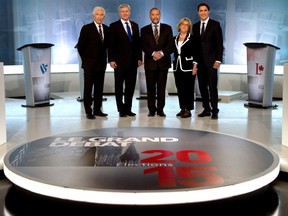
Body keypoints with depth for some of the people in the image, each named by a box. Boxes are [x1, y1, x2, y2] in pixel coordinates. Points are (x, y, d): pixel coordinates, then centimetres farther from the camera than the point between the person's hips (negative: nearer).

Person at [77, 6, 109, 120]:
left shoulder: (106, 29, 7)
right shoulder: (86, 28, -6)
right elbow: (80, 46, -3)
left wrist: (104, 58, 9)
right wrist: (85, 59, 0)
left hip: (101, 63, 4)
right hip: (89, 63, -4)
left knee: (99, 88, 7)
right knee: (88, 88, 0)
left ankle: (97, 109, 15)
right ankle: (88, 111, 3)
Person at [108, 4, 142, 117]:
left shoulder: (135, 25, 13)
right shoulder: (114, 26, -1)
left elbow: (138, 43, 13)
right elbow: (111, 44, -4)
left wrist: (139, 58, 7)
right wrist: (111, 60, -11)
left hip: (133, 61, 4)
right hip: (120, 61, -4)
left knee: (131, 86, 6)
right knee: (119, 86, 3)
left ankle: (128, 109, 14)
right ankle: (121, 109, 11)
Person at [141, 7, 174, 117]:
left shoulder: (167, 28, 9)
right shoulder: (144, 30, 8)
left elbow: (171, 44, 1)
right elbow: (143, 45, -2)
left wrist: (162, 53, -13)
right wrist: (153, 53, -16)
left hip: (163, 61, 0)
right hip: (150, 62, 0)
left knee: (162, 87, 2)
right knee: (150, 87, 2)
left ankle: (160, 109, 8)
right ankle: (152, 109, 9)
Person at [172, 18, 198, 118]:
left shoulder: (191, 38, -2)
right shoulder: (175, 39, 13)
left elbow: (195, 53, -5)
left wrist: (194, 67, -11)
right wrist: (174, 66, 10)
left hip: (188, 67, -5)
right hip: (177, 67, 5)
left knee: (188, 89, -4)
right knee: (179, 89, 7)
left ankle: (188, 110, 1)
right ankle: (182, 108, 15)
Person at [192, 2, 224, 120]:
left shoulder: (215, 25, -1)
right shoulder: (195, 26, 13)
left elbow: (219, 43, -5)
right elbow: (195, 44, 14)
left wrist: (218, 60, -12)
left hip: (211, 61, -5)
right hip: (200, 61, 5)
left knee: (212, 86, -5)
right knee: (202, 86, 6)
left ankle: (214, 111, 1)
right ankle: (206, 109, 15)